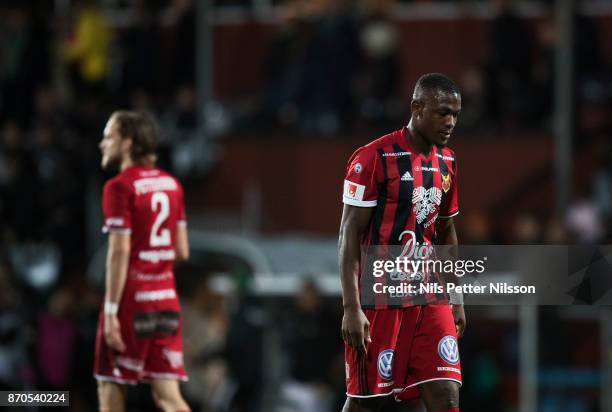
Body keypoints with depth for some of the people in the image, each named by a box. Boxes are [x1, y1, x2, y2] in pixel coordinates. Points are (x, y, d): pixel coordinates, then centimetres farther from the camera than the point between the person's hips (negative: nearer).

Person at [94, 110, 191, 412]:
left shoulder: (120, 187, -10)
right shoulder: (171, 184, 12)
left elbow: (120, 252, -16)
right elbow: (182, 251, 13)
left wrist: (111, 311, -16)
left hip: (132, 299, -6)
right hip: (166, 300, 6)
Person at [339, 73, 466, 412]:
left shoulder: (447, 162, 11)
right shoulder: (375, 157, -12)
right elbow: (350, 234, -12)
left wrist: (456, 298, 19)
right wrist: (352, 307, -18)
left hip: (430, 298, 6)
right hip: (380, 300, -6)